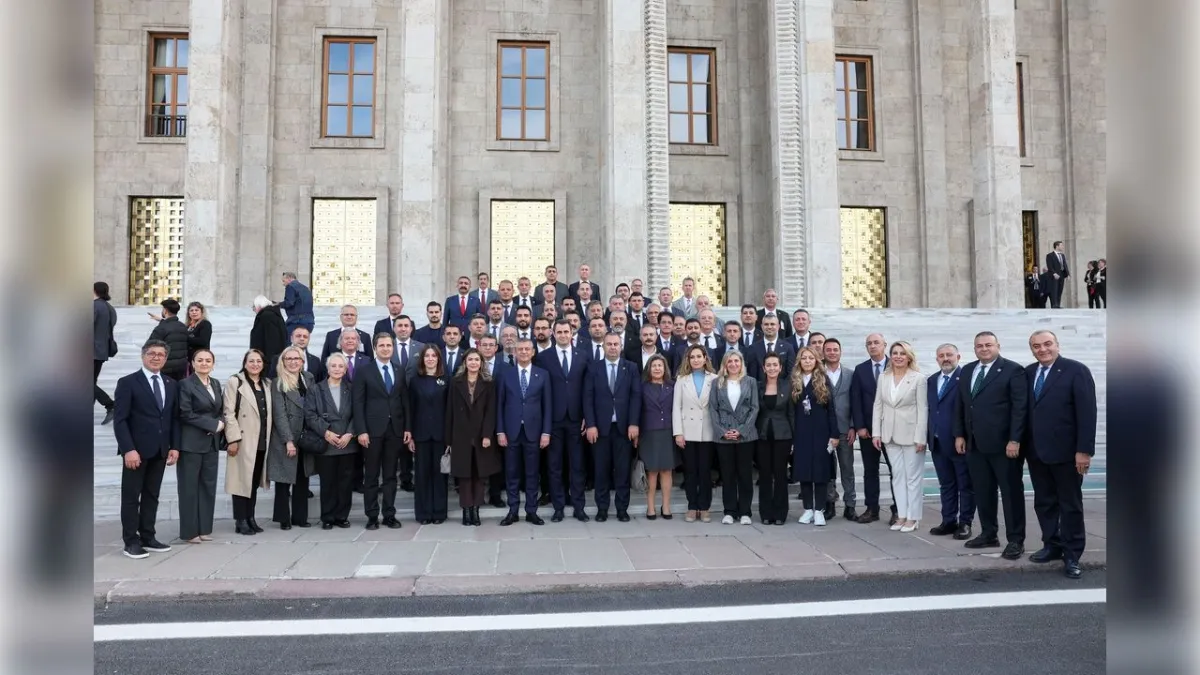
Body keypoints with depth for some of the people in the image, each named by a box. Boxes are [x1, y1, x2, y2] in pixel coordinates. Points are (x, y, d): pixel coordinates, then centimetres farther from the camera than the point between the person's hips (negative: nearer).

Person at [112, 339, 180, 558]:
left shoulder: (171, 385, 11)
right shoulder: (127, 382, -4)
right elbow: (119, 420, -10)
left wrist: (174, 446, 4)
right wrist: (128, 449, -18)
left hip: (160, 450, 5)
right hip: (136, 450, -5)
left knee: (151, 496, 10)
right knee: (131, 497, 3)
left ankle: (148, 538, 17)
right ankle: (131, 541, 9)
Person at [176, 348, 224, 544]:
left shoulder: (216, 385, 13)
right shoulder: (185, 384, -7)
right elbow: (186, 414, -14)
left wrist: (221, 424, -5)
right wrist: (213, 424, -15)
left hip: (212, 442, 6)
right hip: (191, 443, -6)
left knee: (209, 486, 9)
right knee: (190, 487, 0)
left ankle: (205, 528, 17)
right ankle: (190, 531, 8)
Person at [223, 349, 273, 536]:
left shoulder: (268, 384, 14)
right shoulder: (235, 382, -2)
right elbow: (229, 413, -9)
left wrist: (270, 438, 8)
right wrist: (233, 439, -16)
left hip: (262, 441, 5)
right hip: (243, 441, -5)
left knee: (255, 481, 11)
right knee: (242, 480, -1)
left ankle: (250, 518, 18)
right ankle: (240, 521, 4)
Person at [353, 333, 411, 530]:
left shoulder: (400, 373, 11)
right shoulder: (364, 373, 0)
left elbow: (405, 402, 11)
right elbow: (358, 404, -5)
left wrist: (408, 428, 3)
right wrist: (361, 431, -12)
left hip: (395, 430, 3)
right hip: (372, 430, -3)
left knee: (391, 475, 7)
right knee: (371, 476, 3)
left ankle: (390, 515, 13)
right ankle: (372, 516, 10)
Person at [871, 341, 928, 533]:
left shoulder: (918, 378, -9)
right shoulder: (883, 377, 5)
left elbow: (923, 409, -10)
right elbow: (878, 406, 7)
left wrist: (920, 438, -14)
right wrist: (876, 433, 2)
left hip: (911, 434, -4)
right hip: (891, 434, 5)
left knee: (913, 476, 4)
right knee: (897, 475, 10)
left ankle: (913, 517, 12)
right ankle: (902, 515, 17)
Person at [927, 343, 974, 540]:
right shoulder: (932, 380, 13)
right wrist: (930, 435, 9)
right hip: (938, 442, 7)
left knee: (965, 485, 6)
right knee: (946, 484, 13)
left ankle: (965, 523, 13)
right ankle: (948, 521, 20)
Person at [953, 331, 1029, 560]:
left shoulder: (1013, 370, -6)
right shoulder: (967, 371, 13)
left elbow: (1020, 407, -11)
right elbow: (960, 405, 16)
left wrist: (1014, 440, -16)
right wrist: (959, 435, 9)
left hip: (1003, 443, -6)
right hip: (975, 443, 6)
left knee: (1011, 492, 2)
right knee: (982, 492, 11)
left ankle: (1016, 540, 9)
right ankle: (988, 534, 22)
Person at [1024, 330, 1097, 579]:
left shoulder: (1076, 370, -8)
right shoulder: (1027, 372, 8)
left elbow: (1087, 412, -13)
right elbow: (1025, 409, 9)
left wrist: (1084, 449, -17)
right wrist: (1023, 444, 5)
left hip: (1066, 451, -5)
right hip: (1036, 450, 5)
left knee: (1071, 504, 6)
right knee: (1044, 502, 12)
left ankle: (1072, 555, 15)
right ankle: (1052, 545, 25)